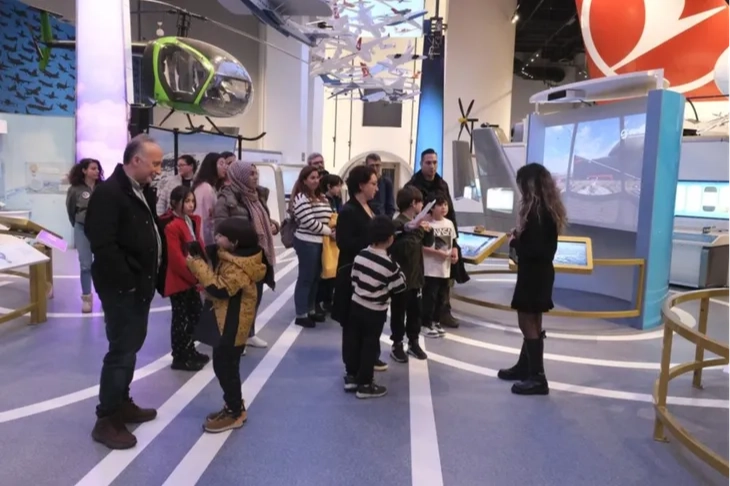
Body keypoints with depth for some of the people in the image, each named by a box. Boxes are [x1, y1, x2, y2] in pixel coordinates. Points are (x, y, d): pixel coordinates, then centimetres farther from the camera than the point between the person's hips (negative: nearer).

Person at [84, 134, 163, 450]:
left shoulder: (143, 191, 12)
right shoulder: (108, 192, -18)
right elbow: (103, 245, -25)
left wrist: (150, 276, 11)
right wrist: (128, 280, -22)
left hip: (140, 284, 10)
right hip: (121, 287, -10)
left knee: (132, 345, 18)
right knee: (122, 349, -3)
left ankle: (122, 403, 33)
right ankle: (107, 420, 11)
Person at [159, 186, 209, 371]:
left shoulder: (193, 221, 9)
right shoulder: (171, 226, -18)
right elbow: (176, 258, -22)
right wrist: (195, 277, -18)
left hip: (192, 279, 9)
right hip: (178, 280, -9)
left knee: (195, 314, 17)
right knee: (180, 317, 1)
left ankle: (189, 351, 31)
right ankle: (179, 357, 12)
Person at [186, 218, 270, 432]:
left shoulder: (238, 267, -24)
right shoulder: (233, 258, 8)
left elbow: (219, 289, -29)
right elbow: (219, 278, 12)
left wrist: (198, 265, -24)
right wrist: (201, 261, -1)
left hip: (233, 324, -10)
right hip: (227, 320, 10)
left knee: (224, 364, -3)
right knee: (226, 363, 17)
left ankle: (235, 412, 9)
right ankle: (235, 406, 29)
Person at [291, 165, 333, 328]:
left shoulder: (321, 197, 15)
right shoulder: (301, 198, -13)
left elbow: (329, 216, 19)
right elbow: (309, 222, -19)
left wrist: (334, 227, -2)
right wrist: (330, 231, -13)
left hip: (320, 242, 8)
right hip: (307, 243, -8)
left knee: (316, 278, 14)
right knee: (306, 278, -2)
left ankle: (311, 310, 26)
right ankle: (301, 315, 7)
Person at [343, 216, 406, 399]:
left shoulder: (360, 255, -3)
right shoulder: (389, 264, -19)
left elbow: (354, 279, 5)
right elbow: (400, 287, -9)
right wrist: (398, 272, 6)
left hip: (356, 306, 6)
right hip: (375, 312, -6)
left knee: (354, 341, 16)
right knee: (370, 346, 6)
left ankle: (351, 377, 28)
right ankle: (364, 385, 14)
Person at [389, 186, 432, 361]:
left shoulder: (417, 222, 10)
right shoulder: (398, 224, -18)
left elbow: (428, 243, 14)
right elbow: (404, 248, -30)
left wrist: (428, 230, -5)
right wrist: (418, 231, -29)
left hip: (416, 276, 8)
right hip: (401, 277, -8)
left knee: (415, 311, 16)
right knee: (399, 312, 5)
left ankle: (413, 342, 29)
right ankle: (397, 345, 15)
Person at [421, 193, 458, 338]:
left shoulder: (449, 223, 7)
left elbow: (453, 242, 17)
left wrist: (455, 252, -3)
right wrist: (437, 252, -21)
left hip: (445, 268, 7)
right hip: (431, 269, -7)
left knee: (441, 296, 15)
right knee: (430, 296, 0)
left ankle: (436, 322, 28)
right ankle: (426, 324, 12)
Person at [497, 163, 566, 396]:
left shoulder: (535, 210, -21)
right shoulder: (549, 208, 9)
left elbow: (533, 249, -25)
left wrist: (514, 241, -9)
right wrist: (521, 236, 4)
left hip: (533, 273, -10)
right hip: (542, 271, 10)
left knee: (528, 323, -2)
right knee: (532, 322, 17)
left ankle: (537, 378, 5)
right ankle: (525, 366, 31)